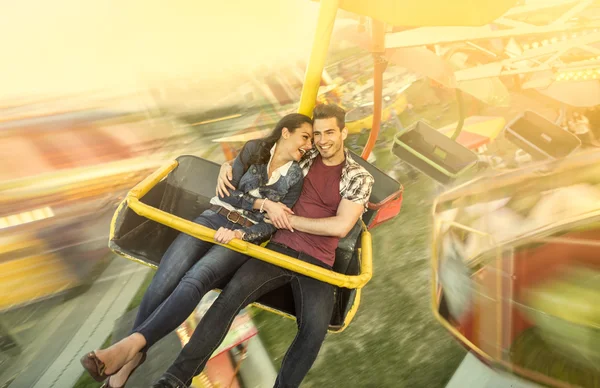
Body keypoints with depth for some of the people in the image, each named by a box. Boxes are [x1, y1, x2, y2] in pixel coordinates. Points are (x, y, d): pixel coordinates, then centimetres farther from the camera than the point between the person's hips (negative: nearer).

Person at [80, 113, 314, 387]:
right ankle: (131, 354, -10)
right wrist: (263, 203, -10)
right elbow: (228, 191, 2)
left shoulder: (296, 178, 6)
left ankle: (131, 344, -32)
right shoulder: (254, 148, 7)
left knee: (194, 281, -31)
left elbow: (272, 225, -3)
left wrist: (238, 235, -19)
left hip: (245, 235, -1)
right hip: (214, 218, 2)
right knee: (165, 279, -22)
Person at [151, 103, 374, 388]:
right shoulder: (303, 158, 13)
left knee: (315, 328, -29)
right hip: (280, 248, 1)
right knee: (234, 292, -26)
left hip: (317, 263, -1)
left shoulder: (359, 178, 6)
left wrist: (290, 219, -6)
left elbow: (340, 226, -8)